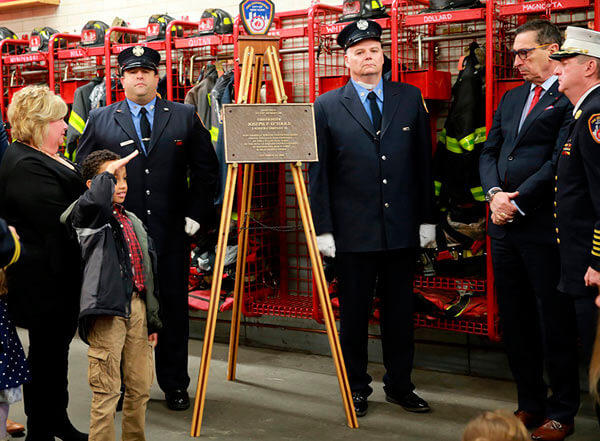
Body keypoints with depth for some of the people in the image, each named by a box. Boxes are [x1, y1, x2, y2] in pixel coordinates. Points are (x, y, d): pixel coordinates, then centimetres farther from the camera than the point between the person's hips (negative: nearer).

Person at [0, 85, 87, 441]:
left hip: (62, 277, 10)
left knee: (58, 347, 20)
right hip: (46, 279, -10)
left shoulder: (46, 156, 12)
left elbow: (74, 199, 19)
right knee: (46, 352, 3)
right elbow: (60, 221, -26)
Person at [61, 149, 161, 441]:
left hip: (137, 307, 7)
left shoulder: (133, 222, 19)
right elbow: (96, 199, -30)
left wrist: (153, 319, 20)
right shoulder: (88, 215, -2)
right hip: (107, 310, -7)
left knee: (140, 388, 13)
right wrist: (109, 172, -11)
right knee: (107, 390, -5)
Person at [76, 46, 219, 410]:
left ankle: (175, 384, 20)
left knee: (173, 308, 7)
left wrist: (196, 214, 0)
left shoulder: (186, 117, 6)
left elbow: (206, 169, 7)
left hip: (171, 232, 0)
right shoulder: (100, 121, 6)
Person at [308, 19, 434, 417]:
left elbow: (423, 162, 9)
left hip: (402, 229, 2)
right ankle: (357, 388, 23)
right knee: (354, 313, 8)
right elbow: (318, 173, 0)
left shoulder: (410, 99, 7)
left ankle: (400, 385, 26)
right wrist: (323, 228, -5)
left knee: (400, 311, 11)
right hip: (353, 231, -2)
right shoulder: (327, 107, 0)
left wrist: (427, 217, 5)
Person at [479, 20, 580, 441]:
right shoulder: (510, 98, 18)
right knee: (515, 322, 14)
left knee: (555, 324, 3)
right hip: (505, 226, 8)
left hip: (544, 228, -8)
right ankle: (531, 403, 27)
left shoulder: (570, 97, -8)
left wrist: (518, 201, -15)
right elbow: (489, 152, 15)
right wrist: (495, 193, -3)